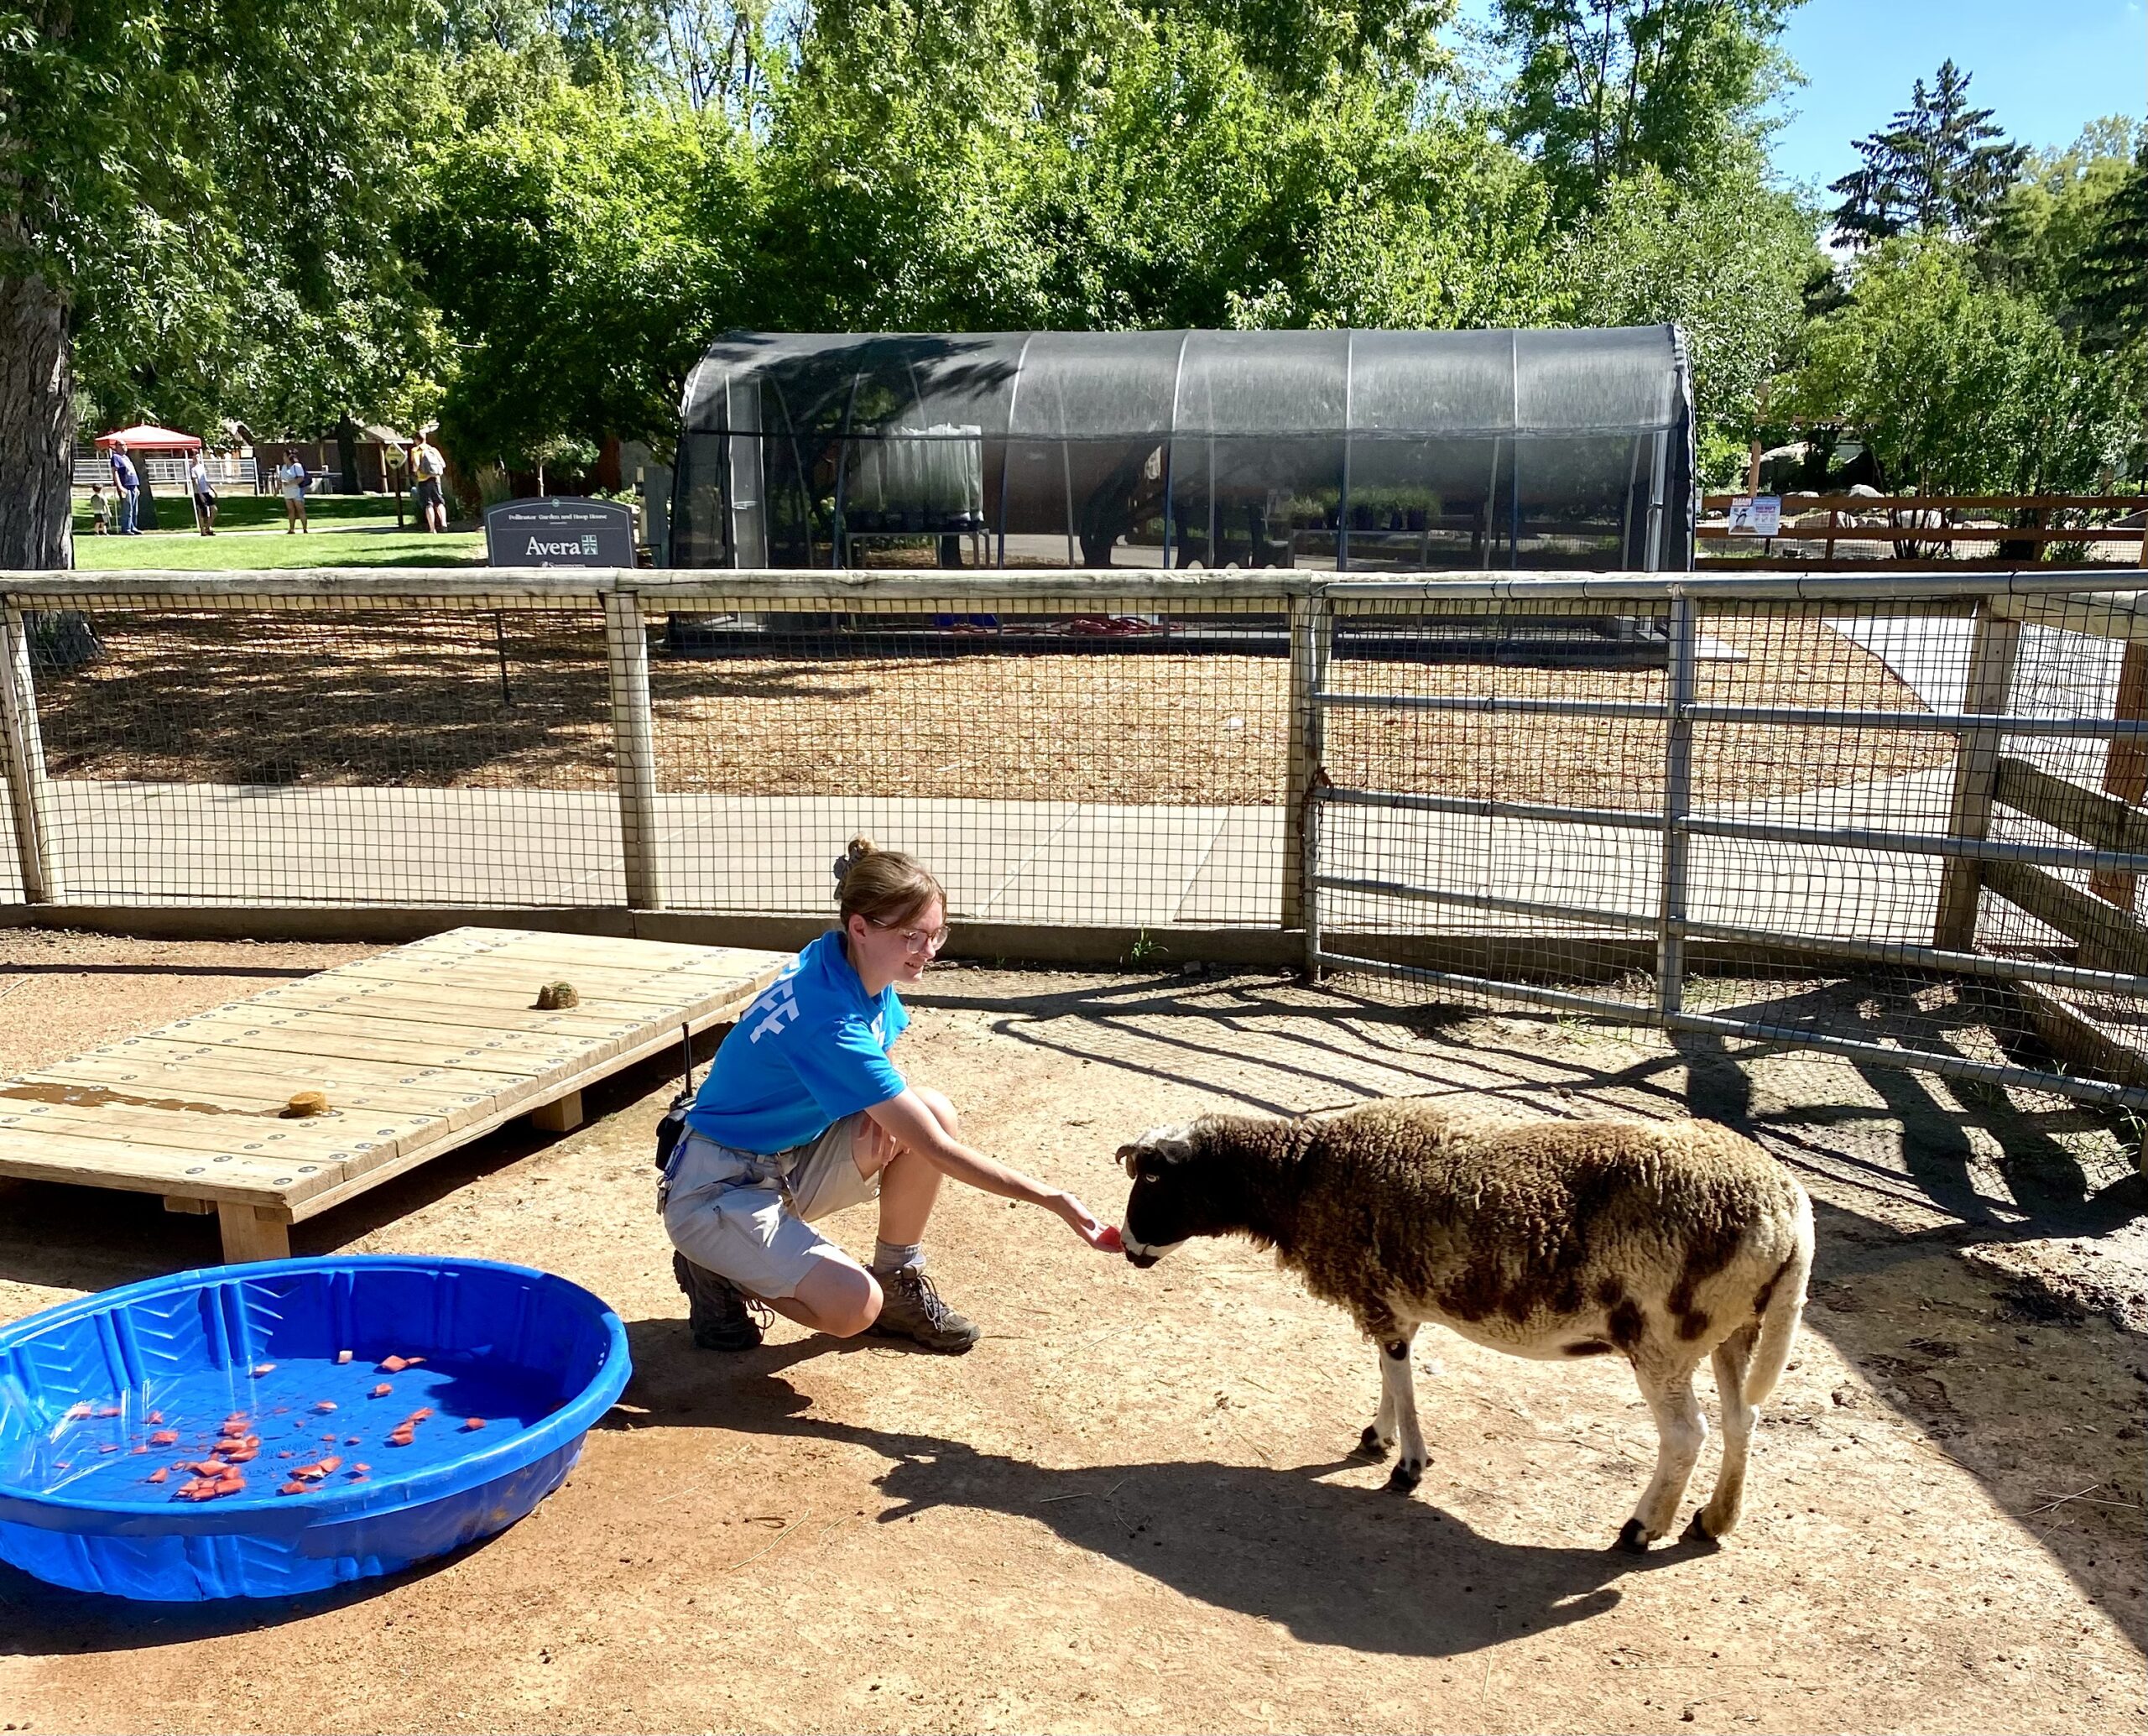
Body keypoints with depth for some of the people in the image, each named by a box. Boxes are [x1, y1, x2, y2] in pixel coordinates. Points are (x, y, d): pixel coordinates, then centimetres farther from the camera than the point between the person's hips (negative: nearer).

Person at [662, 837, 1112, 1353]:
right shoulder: (830, 1019, -32)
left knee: (934, 1111, -11)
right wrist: (1050, 1198, -29)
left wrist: (883, 1107, -8)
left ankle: (899, 1283, 5)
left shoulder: (839, 964, -6)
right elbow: (939, 1152, -30)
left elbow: (870, 1070, 15)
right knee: (853, 1308, -27)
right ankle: (715, 1270, 0)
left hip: (790, 1160, 9)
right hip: (718, 1189, -8)